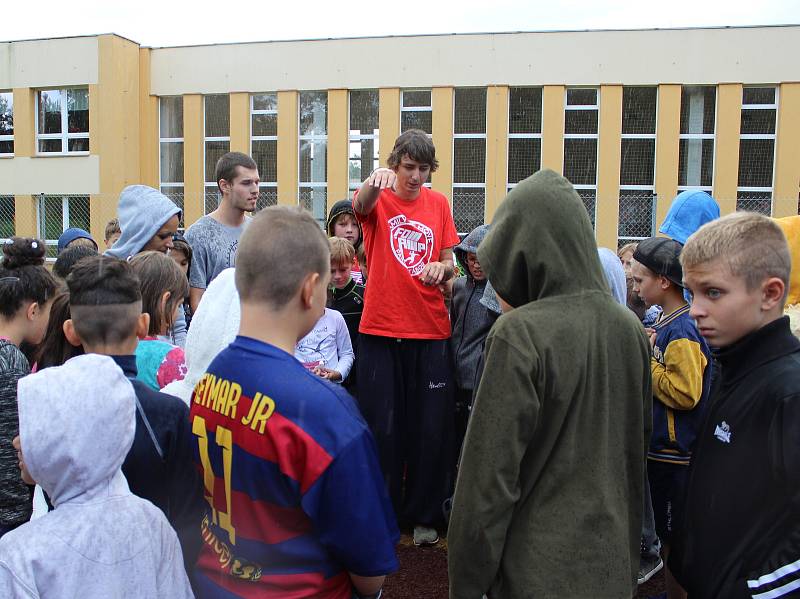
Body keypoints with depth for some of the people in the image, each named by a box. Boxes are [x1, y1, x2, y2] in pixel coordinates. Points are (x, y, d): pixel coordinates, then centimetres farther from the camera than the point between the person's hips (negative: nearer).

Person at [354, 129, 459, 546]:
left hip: (430, 330, 3)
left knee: (431, 427, 8)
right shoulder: (379, 198, 0)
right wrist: (374, 180, -46)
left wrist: (441, 267, -9)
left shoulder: (439, 204, 9)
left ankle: (423, 514, 24)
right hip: (380, 329, -2)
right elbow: (359, 205, -25)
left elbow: (449, 263, 14)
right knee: (381, 425, 6)